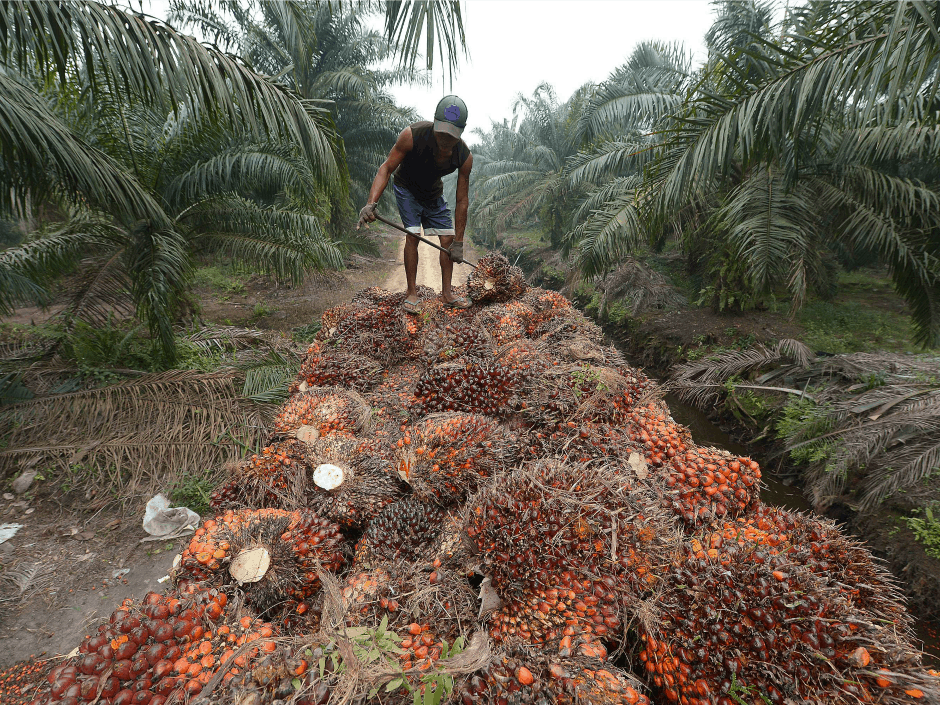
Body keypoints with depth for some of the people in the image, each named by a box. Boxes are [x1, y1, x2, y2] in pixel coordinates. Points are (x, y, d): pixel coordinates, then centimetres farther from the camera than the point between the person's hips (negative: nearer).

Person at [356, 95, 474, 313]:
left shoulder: (464, 157, -26)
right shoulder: (412, 135, -33)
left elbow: (462, 201, -19)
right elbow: (386, 168, -25)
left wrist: (458, 242, -18)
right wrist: (371, 202, -41)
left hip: (433, 194, 3)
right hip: (406, 188, -3)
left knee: (448, 240, -4)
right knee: (412, 236, -18)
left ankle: (447, 293, 9)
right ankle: (411, 292, -7)